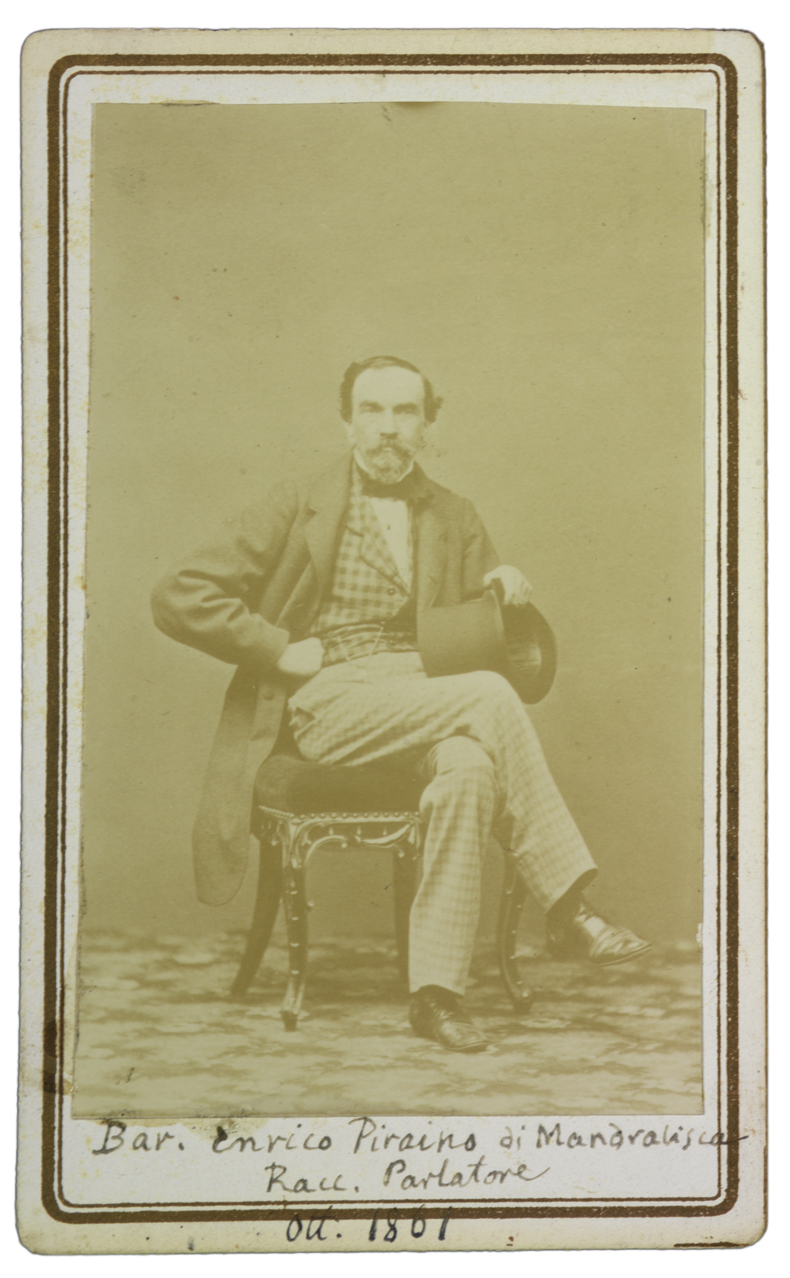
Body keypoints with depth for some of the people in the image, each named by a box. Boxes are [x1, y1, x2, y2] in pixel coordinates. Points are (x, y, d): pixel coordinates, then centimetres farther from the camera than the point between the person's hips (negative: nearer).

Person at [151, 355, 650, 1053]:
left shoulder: (456, 519, 18)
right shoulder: (299, 504, 5)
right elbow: (180, 597, 0)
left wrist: (508, 590, -2)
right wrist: (284, 650, -8)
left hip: (425, 695, 4)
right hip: (327, 702, -4)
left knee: (470, 768, -34)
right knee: (490, 697, -30)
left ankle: (436, 990, -30)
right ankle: (568, 904, -24)